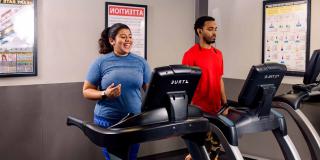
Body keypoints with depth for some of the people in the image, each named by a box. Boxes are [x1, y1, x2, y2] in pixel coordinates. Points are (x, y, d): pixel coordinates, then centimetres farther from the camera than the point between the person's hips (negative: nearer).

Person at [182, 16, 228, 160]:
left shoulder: (218, 54, 11)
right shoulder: (191, 55, -10)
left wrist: (225, 104, 14)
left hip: (216, 110, 7)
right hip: (199, 111, -6)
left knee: (215, 147, 13)